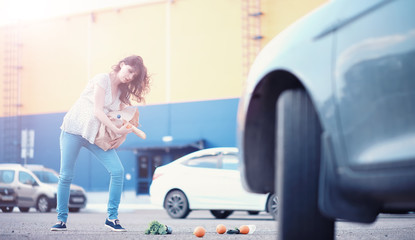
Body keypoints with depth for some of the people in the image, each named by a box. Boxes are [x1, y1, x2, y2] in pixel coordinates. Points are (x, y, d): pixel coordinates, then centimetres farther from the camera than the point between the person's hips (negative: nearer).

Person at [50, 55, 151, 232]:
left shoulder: (123, 91, 11)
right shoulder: (103, 80, -11)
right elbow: (97, 111, -18)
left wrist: (128, 128, -12)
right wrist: (116, 130, -24)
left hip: (97, 136, 6)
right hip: (74, 130, -6)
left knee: (118, 171, -10)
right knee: (66, 176, -2)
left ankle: (112, 217, -3)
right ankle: (61, 220, 12)